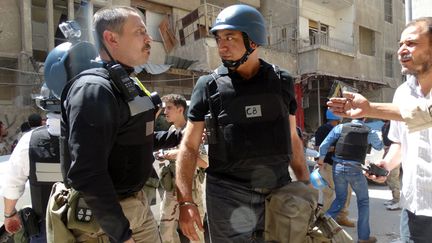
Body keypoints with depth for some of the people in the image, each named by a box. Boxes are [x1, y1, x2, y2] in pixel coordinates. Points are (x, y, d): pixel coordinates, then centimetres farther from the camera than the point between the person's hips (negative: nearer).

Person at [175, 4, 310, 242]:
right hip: (229, 198, -2)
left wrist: (306, 186, 10)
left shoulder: (282, 82, 4)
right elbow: (189, 146, -3)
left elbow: (292, 139, 12)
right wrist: (185, 201, -11)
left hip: (280, 193, 3)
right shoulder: (208, 86, -3)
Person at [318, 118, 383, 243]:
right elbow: (379, 146, 18)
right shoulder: (370, 132, -1)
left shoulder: (340, 127, -1)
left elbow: (324, 144, -2)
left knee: (340, 199, 22)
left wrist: (321, 158, 13)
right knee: (363, 201, 16)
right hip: (355, 169, -2)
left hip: (338, 167, 2)